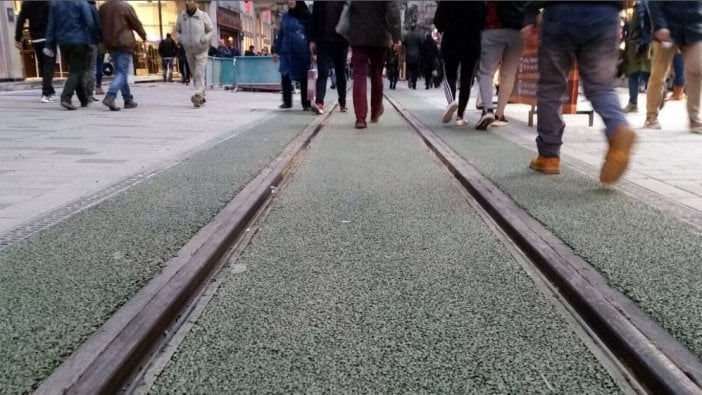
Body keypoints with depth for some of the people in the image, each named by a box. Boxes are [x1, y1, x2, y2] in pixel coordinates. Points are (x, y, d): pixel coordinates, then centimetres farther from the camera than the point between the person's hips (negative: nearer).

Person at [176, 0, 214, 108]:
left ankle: (198, 96, -26)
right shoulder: (182, 16, -1)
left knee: (199, 73, -16)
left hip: (201, 50, -4)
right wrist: (180, 38, -7)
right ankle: (202, 96, 21)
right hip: (188, 50, 4)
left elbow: (212, 30, -1)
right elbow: (177, 30, 13)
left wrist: (204, 39, -19)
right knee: (194, 74, 10)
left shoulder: (203, 15, -9)